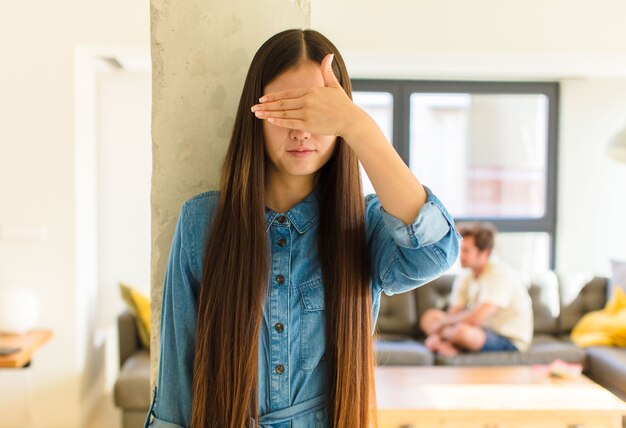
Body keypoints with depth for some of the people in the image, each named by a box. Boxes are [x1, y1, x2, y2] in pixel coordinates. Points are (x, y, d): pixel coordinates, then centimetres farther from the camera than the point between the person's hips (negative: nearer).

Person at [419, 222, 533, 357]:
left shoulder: (500, 275, -21)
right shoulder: (464, 278, 4)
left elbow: (476, 318, -29)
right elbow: (452, 313, 1)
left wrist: (442, 322, -15)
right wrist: (437, 335, -20)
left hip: (510, 340, -8)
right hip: (484, 332, 8)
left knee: (462, 330, -37)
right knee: (430, 316, 1)